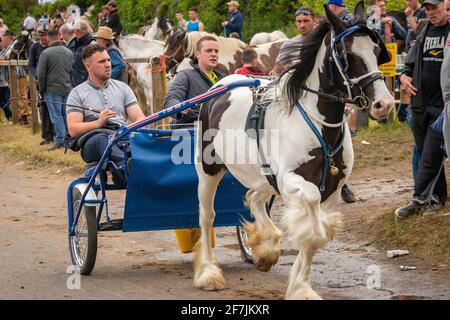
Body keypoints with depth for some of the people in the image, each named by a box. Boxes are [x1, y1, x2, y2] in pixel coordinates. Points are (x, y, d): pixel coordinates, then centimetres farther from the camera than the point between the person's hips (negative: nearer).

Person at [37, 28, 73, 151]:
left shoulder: (46, 53, -13)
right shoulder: (69, 52, 3)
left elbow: (41, 74, -10)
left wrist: (42, 89, 4)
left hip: (52, 89, -5)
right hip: (68, 88, 5)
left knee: (56, 115, 0)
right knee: (67, 114, 13)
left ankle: (60, 140, -3)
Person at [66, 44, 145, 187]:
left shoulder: (122, 87, 25)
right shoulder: (77, 93, 16)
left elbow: (140, 119, 14)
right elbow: (73, 130, 4)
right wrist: (98, 123, -13)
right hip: (92, 140, -3)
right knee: (102, 139, -40)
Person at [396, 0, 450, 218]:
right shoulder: (424, 34, 15)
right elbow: (411, 63, 23)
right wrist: (404, 76, 2)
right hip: (420, 104, 7)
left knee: (431, 156, -9)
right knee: (426, 154, 11)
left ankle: (419, 200, -7)